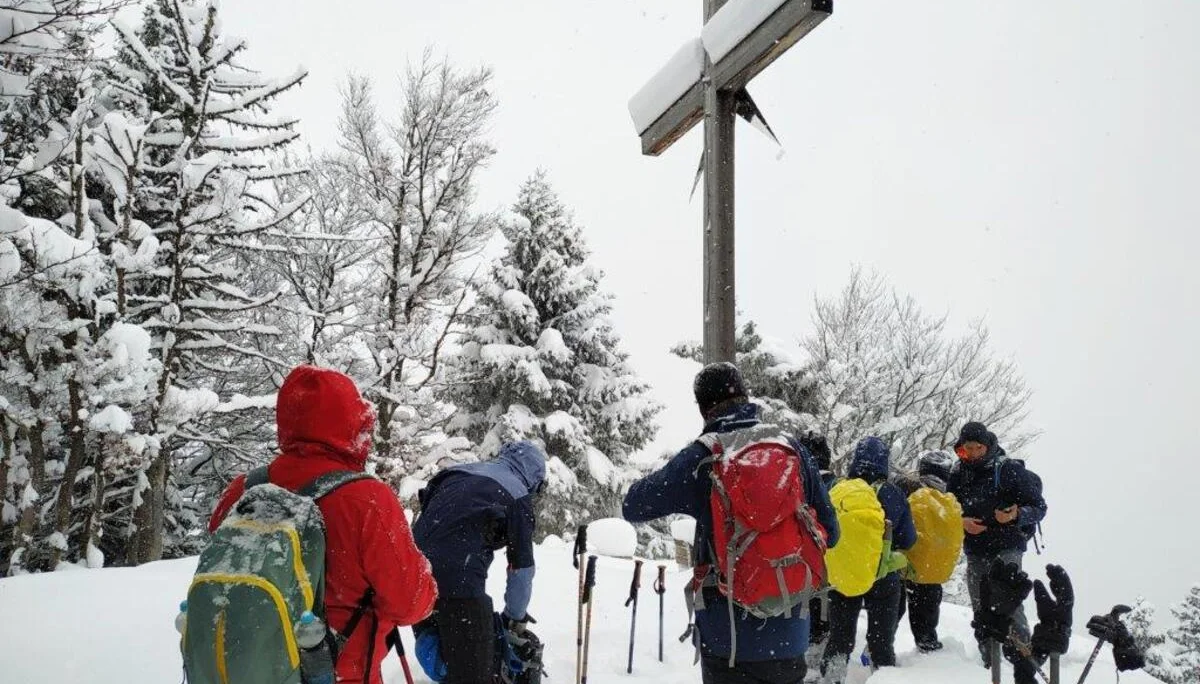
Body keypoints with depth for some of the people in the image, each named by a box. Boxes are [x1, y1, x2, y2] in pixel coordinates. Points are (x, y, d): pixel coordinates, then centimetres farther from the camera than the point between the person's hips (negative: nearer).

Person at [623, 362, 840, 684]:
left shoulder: (702, 457, -10)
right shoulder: (792, 448, 0)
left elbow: (633, 507, -1)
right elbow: (828, 531, 6)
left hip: (728, 634, -3)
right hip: (790, 633, 3)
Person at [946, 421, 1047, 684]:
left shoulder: (1010, 469, -8)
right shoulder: (958, 475, 6)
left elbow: (1039, 506, -7)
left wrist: (1017, 514, -27)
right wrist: (961, 522, -7)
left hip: (1006, 549, -6)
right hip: (975, 553, 6)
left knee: (1010, 606, -18)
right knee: (981, 612, 11)